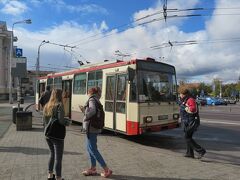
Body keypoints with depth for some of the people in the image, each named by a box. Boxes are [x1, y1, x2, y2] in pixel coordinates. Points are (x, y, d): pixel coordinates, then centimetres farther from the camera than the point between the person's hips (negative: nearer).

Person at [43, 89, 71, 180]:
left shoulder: (46, 106, 9)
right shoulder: (59, 105, -13)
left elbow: (45, 120, 14)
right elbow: (61, 120, -21)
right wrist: (68, 122, -3)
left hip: (48, 134, 8)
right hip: (57, 135, -8)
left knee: (52, 154, 23)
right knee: (58, 157, 3)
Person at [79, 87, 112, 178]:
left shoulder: (92, 99, -10)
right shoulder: (97, 101, 16)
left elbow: (92, 111, -29)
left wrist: (85, 118, -14)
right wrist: (84, 110, 17)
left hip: (91, 128, -9)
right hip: (95, 128, 9)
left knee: (93, 150, -2)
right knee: (90, 148, 19)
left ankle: (106, 170, 3)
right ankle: (93, 169, 30)